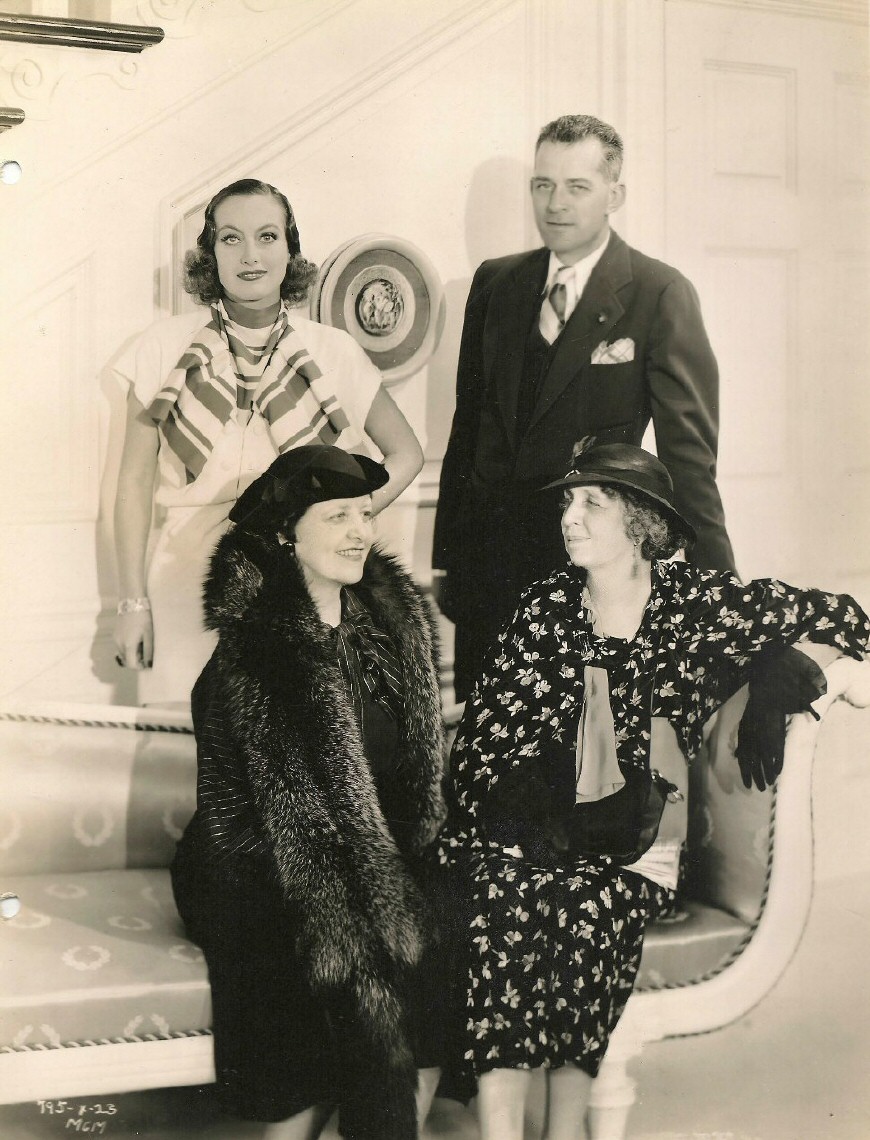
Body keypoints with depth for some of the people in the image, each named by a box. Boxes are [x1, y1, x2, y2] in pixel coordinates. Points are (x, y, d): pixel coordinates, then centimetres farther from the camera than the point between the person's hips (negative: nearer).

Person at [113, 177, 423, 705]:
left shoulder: (333, 352, 0)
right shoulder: (168, 346, -1)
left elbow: (406, 452, 11)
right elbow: (136, 480, 2)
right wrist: (133, 602, -1)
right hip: (186, 588, 0)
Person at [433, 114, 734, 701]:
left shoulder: (660, 295, -6)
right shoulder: (495, 282, 9)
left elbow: (689, 452, -9)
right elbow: (468, 423, 13)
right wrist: (446, 556, 13)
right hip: (488, 559, 4)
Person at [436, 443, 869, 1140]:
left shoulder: (699, 602, 0)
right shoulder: (547, 607, 4)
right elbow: (483, 738, 1)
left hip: (639, 844, -1)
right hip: (539, 825, 2)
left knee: (583, 908, -31)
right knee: (505, 900, -29)